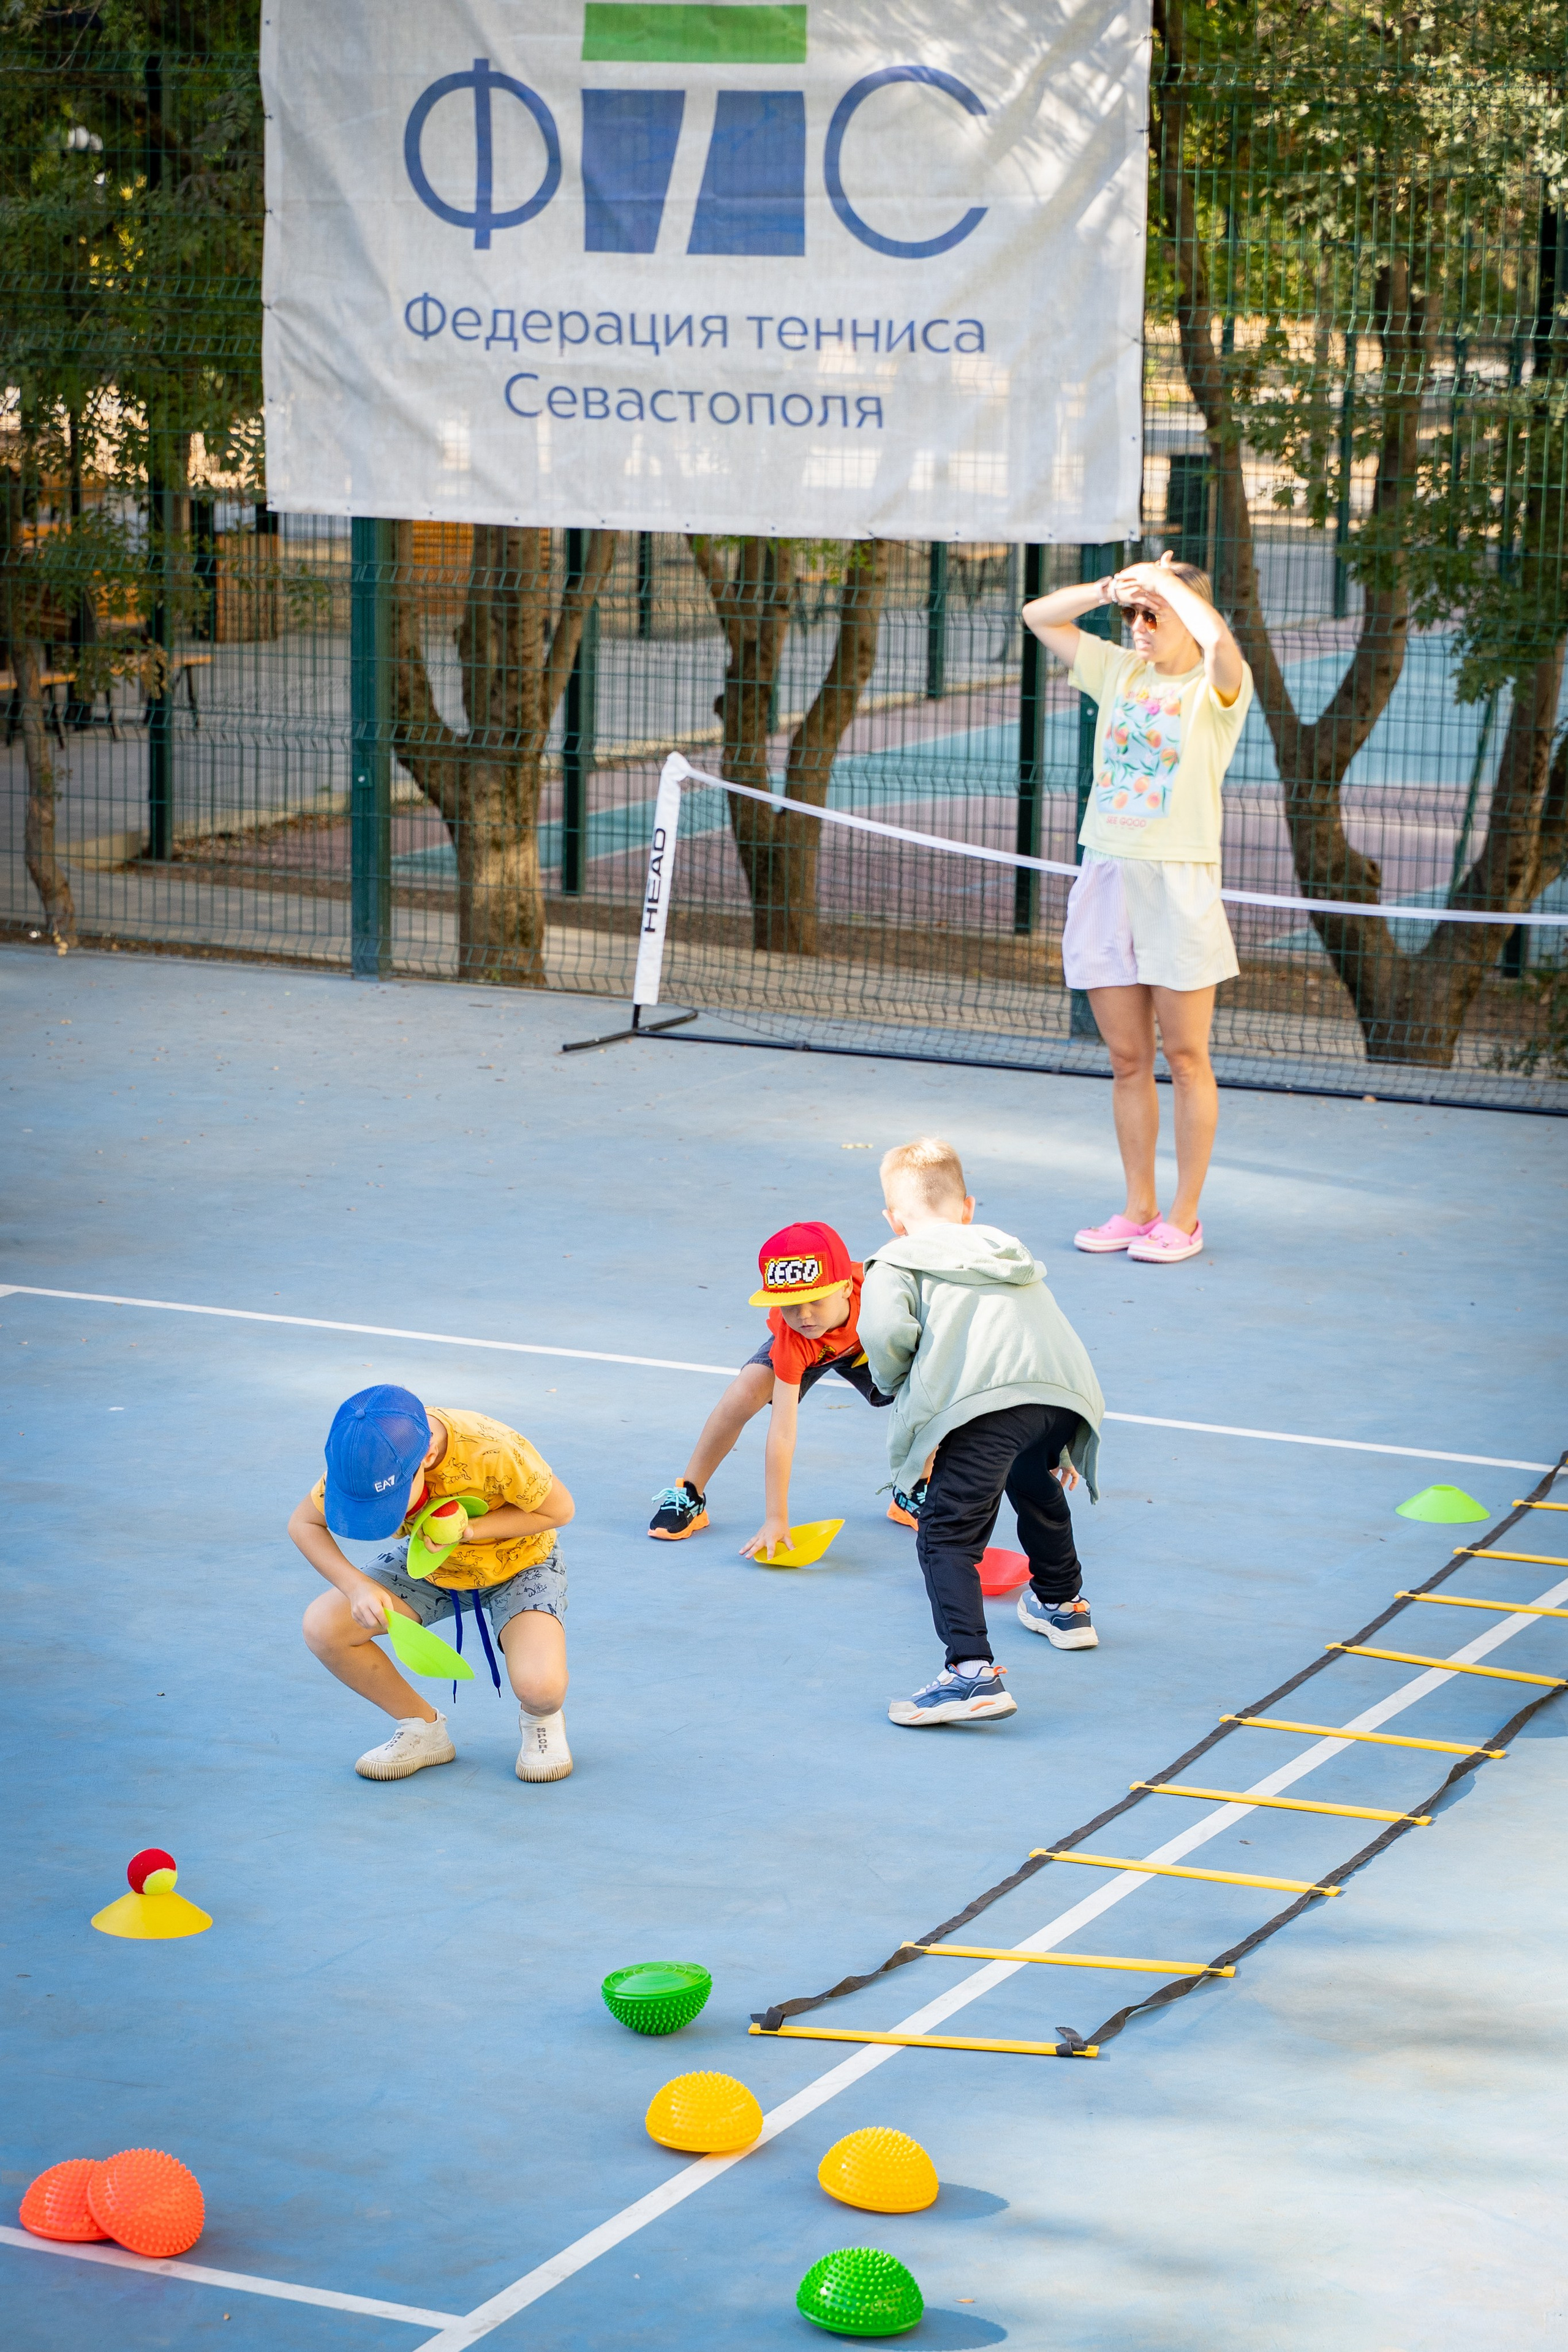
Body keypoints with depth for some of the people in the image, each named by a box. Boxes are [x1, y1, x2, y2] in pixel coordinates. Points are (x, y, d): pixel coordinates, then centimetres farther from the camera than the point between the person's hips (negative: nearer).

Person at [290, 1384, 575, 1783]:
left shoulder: (493, 1451, -39)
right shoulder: (368, 1461, -28)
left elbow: (559, 1509, -21)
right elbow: (303, 1523, -12)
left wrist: (468, 1529, -34)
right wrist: (357, 1586, -29)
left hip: (518, 1561, -4)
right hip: (428, 1566, 4)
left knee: (539, 1687, -31)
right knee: (323, 1627, -18)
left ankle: (540, 1720, 9)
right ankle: (423, 1728, 5)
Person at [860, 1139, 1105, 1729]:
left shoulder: (897, 1261, 16)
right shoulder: (1007, 1249, 36)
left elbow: (886, 1329, -5)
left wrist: (893, 1381, 16)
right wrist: (1061, 1446, 44)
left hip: (985, 1402, -7)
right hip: (1066, 1392, 7)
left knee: (946, 1537, -6)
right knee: (1033, 1483, 37)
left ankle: (972, 1672, -25)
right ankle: (1062, 1604, 57)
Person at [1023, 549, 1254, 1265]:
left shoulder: (1218, 688, -5)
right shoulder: (1120, 672, 11)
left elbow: (1220, 640, -29)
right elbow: (1039, 616, 13)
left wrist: (1162, 582, -15)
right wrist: (1112, 586, -2)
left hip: (1179, 884, -5)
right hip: (1105, 877, 5)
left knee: (1184, 1057, 0)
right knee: (1127, 1059, 9)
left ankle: (1184, 1219, 7)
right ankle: (1139, 1210, 17)